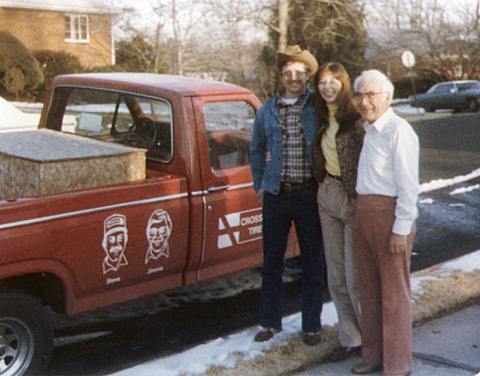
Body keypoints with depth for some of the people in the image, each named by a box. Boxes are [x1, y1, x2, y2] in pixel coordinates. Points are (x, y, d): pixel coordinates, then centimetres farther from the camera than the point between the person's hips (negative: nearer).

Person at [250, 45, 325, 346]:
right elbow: (256, 150, 18)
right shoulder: (267, 111, 7)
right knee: (271, 263, 11)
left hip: (309, 195, -2)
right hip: (275, 195, 3)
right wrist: (259, 184, 10)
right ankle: (271, 322, 27)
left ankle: (311, 326, 22)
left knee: (313, 265, 7)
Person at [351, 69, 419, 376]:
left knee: (394, 294, 2)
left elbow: (409, 186, -17)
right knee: (369, 289, 15)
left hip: (390, 215, -9)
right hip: (364, 213, 9)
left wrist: (401, 230, -18)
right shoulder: (369, 129, 14)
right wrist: (361, 214, 13)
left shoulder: (398, 131, -14)